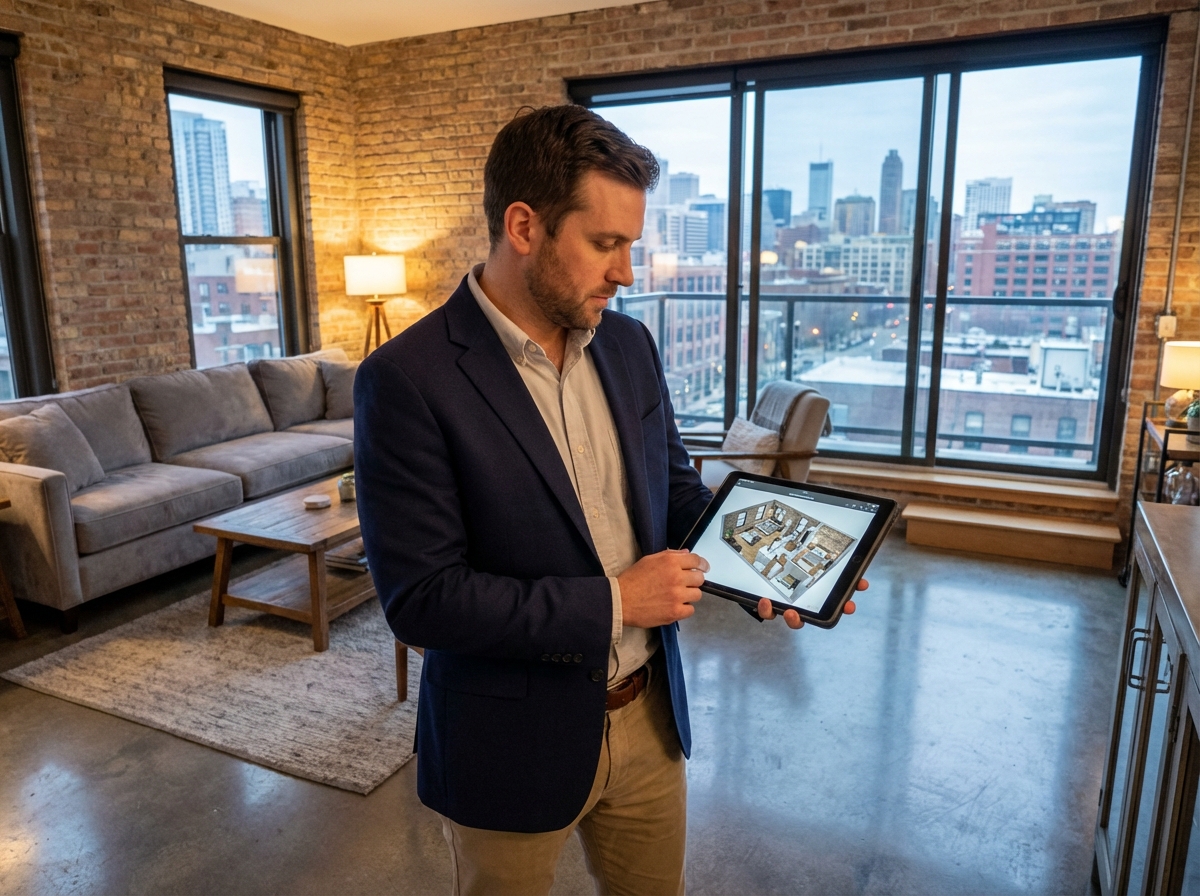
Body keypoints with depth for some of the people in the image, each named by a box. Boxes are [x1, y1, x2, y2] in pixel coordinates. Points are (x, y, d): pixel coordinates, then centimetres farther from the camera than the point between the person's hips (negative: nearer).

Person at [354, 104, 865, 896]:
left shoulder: (629, 344, -1)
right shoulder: (406, 380, -20)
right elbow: (420, 597, -22)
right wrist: (613, 603, -22)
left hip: (649, 717, 6)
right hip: (514, 746, -5)